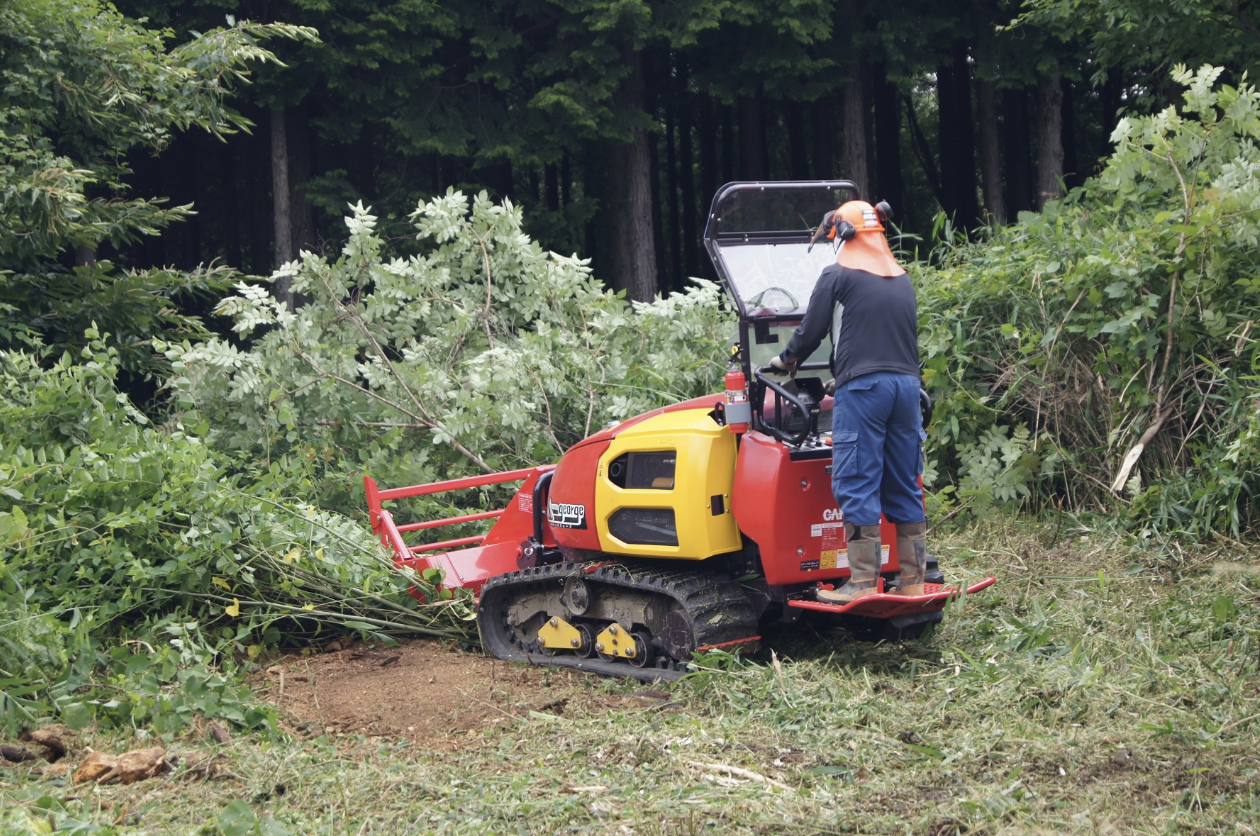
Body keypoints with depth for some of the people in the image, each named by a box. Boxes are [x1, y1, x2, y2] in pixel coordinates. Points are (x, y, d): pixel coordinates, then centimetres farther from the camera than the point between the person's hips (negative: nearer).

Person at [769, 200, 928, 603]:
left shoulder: (837, 276, -1)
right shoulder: (902, 280, 19)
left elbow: (811, 329, 2)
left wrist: (787, 360, 23)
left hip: (863, 388, -6)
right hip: (906, 384, 7)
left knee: (857, 486, -5)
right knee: (903, 486, 10)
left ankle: (864, 582, -7)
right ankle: (913, 579, 13)